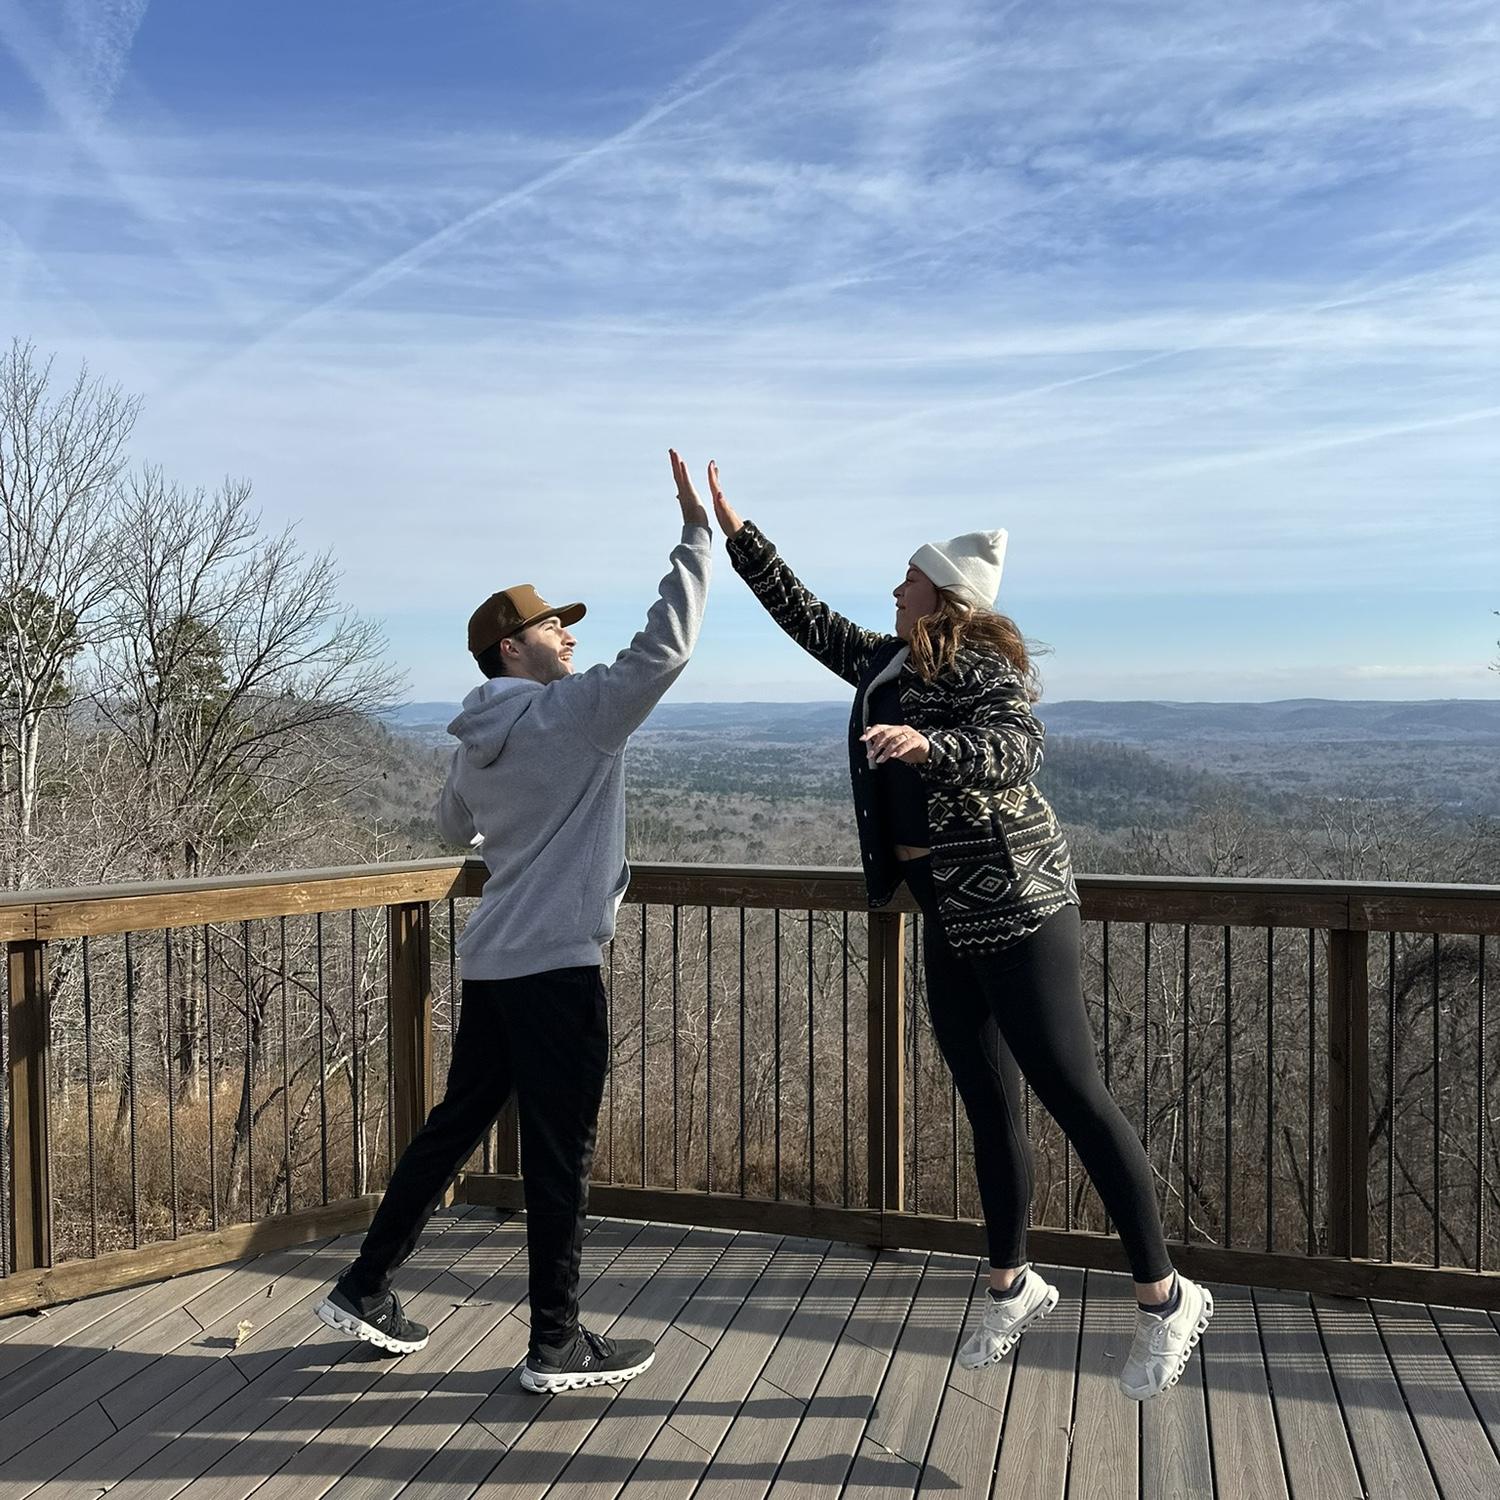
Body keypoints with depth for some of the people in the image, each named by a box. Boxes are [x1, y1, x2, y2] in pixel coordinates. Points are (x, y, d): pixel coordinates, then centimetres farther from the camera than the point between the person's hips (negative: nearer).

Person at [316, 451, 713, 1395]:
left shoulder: (477, 742, 12)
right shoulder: (575, 711, -11)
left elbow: (454, 828, 28)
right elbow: (666, 647, -18)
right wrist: (696, 532, -12)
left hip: (493, 960, 8)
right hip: (556, 964, -8)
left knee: (458, 1124, 19)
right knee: (560, 1154, 2)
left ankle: (366, 1290, 29)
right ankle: (559, 1345, 14)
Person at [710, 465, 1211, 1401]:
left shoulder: (981, 669, -12)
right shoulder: (887, 666, 13)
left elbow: (1018, 751, -28)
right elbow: (804, 615, 18)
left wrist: (927, 744, -44)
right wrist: (733, 530, 18)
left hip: (1018, 911, -8)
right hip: (951, 921, 8)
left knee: (1072, 1095, -5)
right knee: (991, 1110, 15)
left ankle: (1167, 1300, 9)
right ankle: (1015, 1286, 30)